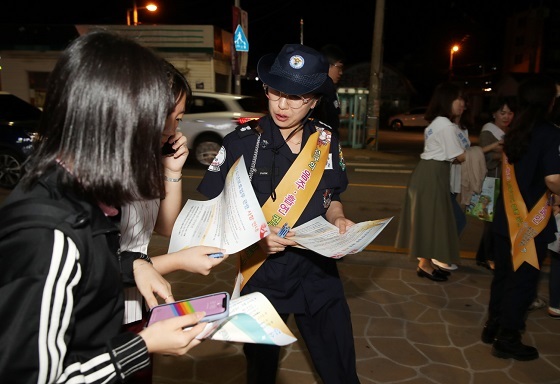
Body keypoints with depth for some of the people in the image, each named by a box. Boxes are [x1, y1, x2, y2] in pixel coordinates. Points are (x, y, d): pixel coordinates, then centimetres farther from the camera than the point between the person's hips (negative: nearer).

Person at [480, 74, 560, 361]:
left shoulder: (514, 131, 7)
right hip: (532, 220, -7)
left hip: (507, 215, 7)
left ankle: (493, 326, 30)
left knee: (503, 274, 17)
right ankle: (507, 339, 15)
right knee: (523, 279, 5)